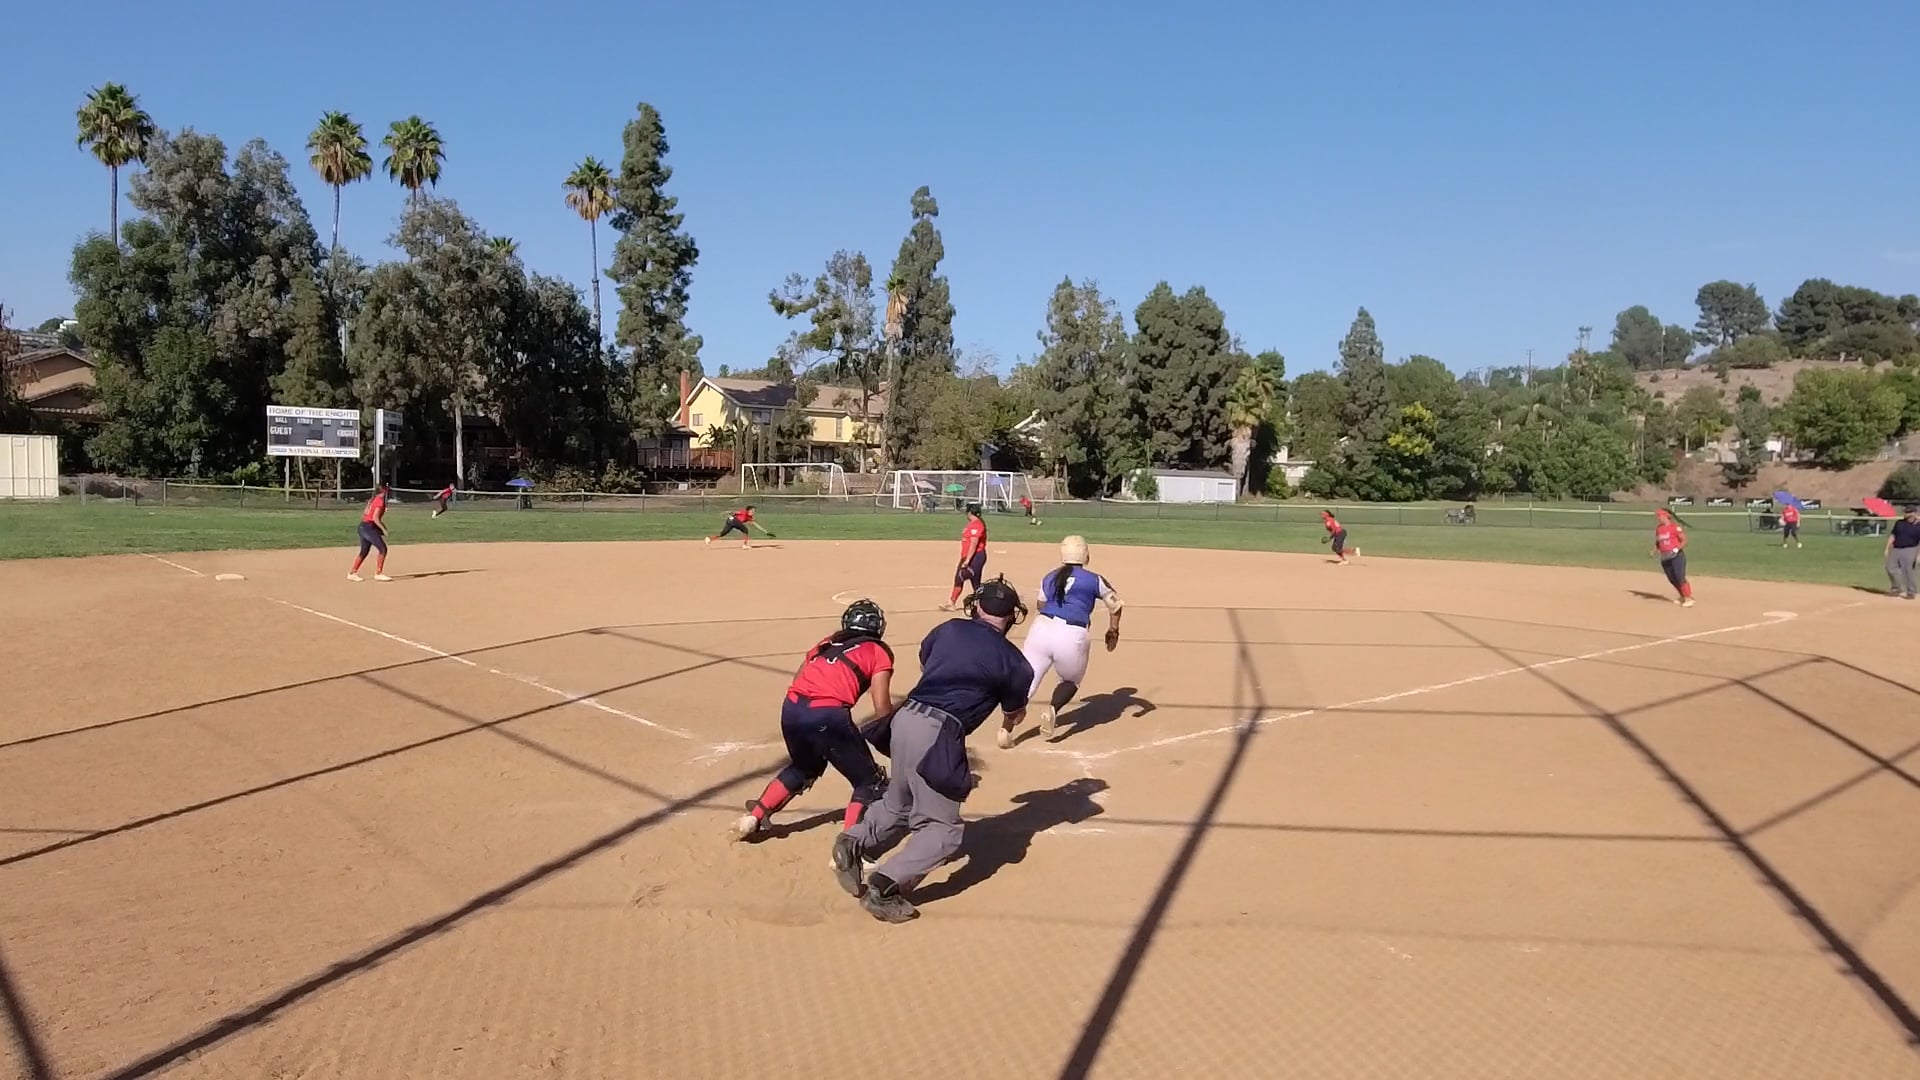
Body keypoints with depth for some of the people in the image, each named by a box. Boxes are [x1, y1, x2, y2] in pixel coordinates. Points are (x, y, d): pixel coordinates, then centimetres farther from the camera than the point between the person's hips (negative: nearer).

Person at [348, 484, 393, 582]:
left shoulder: (373, 500, 16)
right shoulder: (380, 500, -11)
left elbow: (364, 514, 17)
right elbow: (375, 518, -20)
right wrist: (383, 529, -16)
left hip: (363, 526, 10)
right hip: (369, 527, -10)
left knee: (364, 552, 17)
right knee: (383, 549, -8)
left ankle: (352, 574, 21)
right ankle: (378, 574, -9)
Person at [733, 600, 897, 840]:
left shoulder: (827, 644, 28)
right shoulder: (878, 651, 12)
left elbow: (799, 678, 20)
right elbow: (882, 708, 2)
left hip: (791, 710, 6)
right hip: (827, 716, -6)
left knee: (804, 767, 34)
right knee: (869, 782, 9)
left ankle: (754, 817, 37)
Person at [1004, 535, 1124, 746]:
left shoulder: (1048, 579, 17)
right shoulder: (1094, 580, 9)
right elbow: (1115, 604, 11)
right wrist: (1113, 631, 24)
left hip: (1041, 629, 2)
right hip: (1072, 637, -2)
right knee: (1071, 681, 23)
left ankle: (1007, 727, -15)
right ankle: (1052, 709, -6)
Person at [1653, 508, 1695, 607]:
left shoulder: (1675, 527, -9)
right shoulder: (1658, 528, 12)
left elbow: (1684, 541, -10)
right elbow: (1657, 542, 22)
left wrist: (1677, 549, -23)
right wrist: (1655, 550, 4)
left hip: (1677, 556, -7)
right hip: (1665, 558, 7)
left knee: (1680, 578, -14)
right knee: (1672, 580, 10)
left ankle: (1689, 598, -9)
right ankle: (1683, 597, 25)